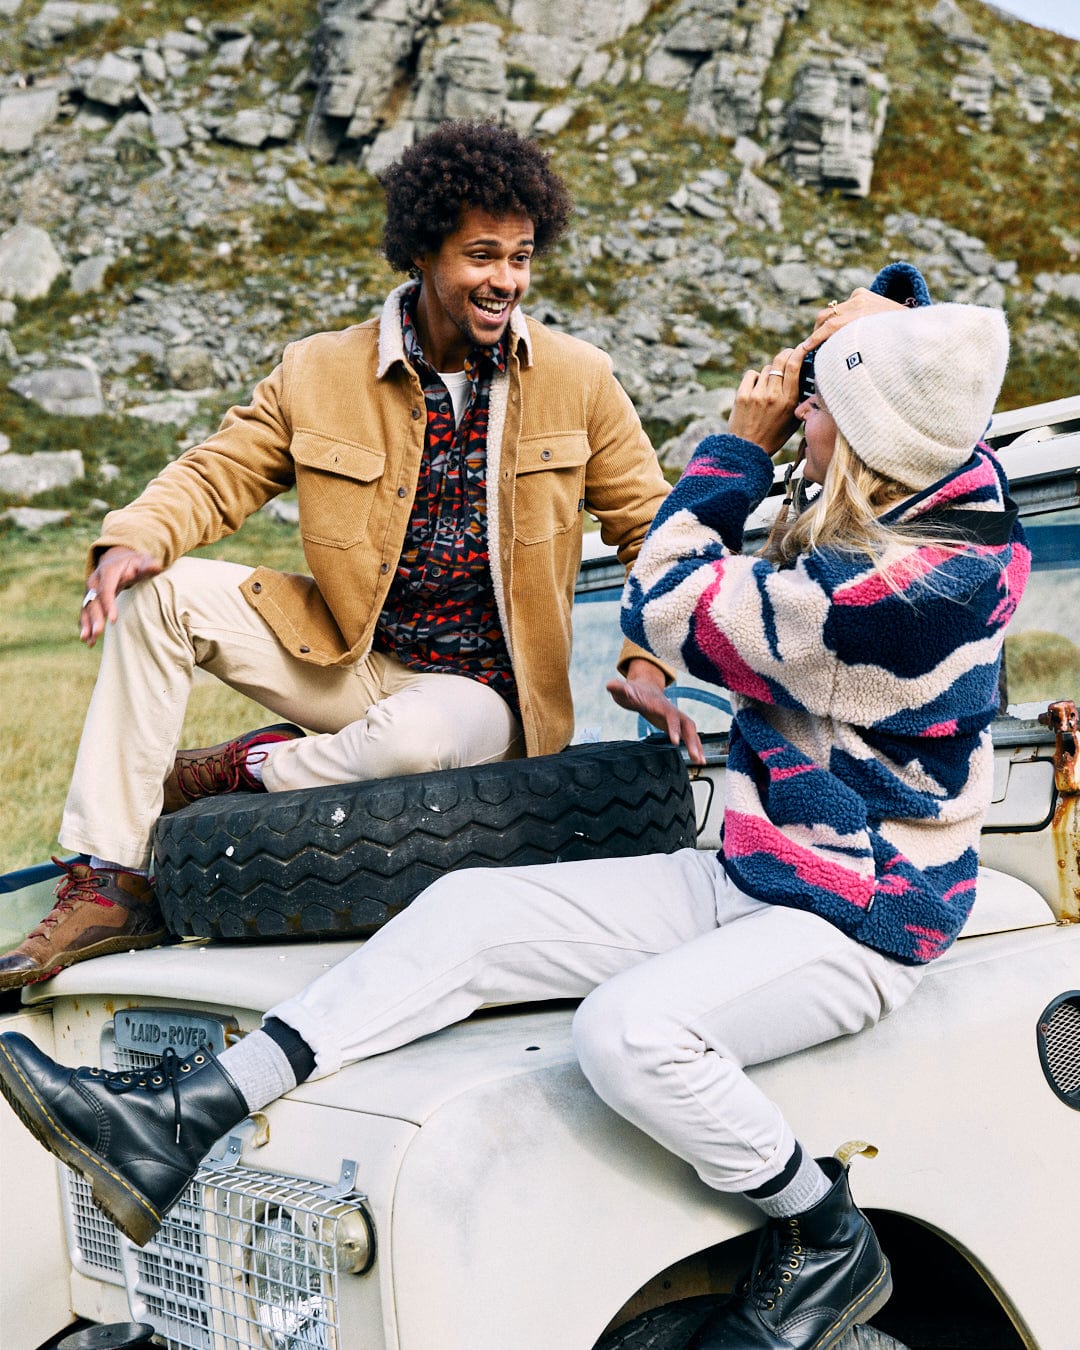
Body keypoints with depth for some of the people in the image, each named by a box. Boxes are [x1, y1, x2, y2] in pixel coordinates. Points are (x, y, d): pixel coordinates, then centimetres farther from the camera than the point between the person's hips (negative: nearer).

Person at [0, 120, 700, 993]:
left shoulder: (579, 381, -3)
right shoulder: (321, 374, -2)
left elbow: (649, 526, 2)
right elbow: (216, 474, 1)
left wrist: (646, 664, -13)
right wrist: (134, 540, -21)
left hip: (477, 689, -2)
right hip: (343, 657, 3)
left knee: (417, 737, -39)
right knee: (157, 592, -15)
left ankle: (248, 770, -6)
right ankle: (112, 883, -13)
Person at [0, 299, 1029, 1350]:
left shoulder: (899, 587, -26)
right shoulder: (945, 491, 3)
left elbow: (666, 606, -17)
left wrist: (741, 440, -7)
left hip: (856, 924, -9)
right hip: (746, 876, 9)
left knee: (628, 1029, -36)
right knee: (467, 912, -6)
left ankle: (827, 1243, -6)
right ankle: (181, 1119, -10)